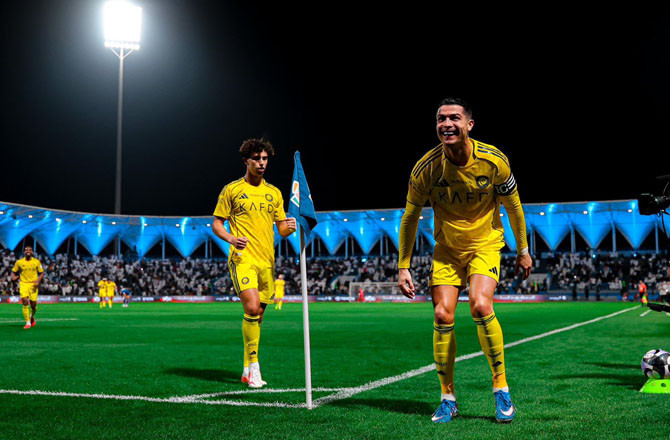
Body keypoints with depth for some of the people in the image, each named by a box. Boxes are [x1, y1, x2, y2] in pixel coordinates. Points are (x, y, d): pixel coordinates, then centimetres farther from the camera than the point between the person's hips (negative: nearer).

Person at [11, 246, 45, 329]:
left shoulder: (36, 262, 2)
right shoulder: (19, 262, 3)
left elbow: (41, 273, 9)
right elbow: (13, 271, 13)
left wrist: (38, 280, -9)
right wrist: (13, 277, -10)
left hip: (33, 285, 0)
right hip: (23, 284, 0)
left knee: (33, 305, 1)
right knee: (25, 302, -16)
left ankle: (32, 317, 34)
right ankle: (28, 323, -9)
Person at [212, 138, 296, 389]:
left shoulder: (274, 193, 15)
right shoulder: (231, 190, 3)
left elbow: (281, 229, 17)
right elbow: (216, 224, 4)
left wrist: (290, 228, -7)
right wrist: (231, 238, -16)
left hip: (266, 260, 5)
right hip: (242, 258, -4)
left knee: (257, 316, 8)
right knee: (252, 307, -21)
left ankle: (248, 371, 19)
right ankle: (253, 365, -8)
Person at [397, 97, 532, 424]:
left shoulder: (493, 160, -17)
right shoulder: (426, 168, -16)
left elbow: (513, 205, 0)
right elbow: (410, 217, -3)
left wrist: (522, 250, 6)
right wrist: (403, 266, -5)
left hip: (485, 243, -2)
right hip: (446, 248, 2)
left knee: (480, 306, -23)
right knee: (442, 316, -9)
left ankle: (501, 387, -4)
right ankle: (448, 398, 8)